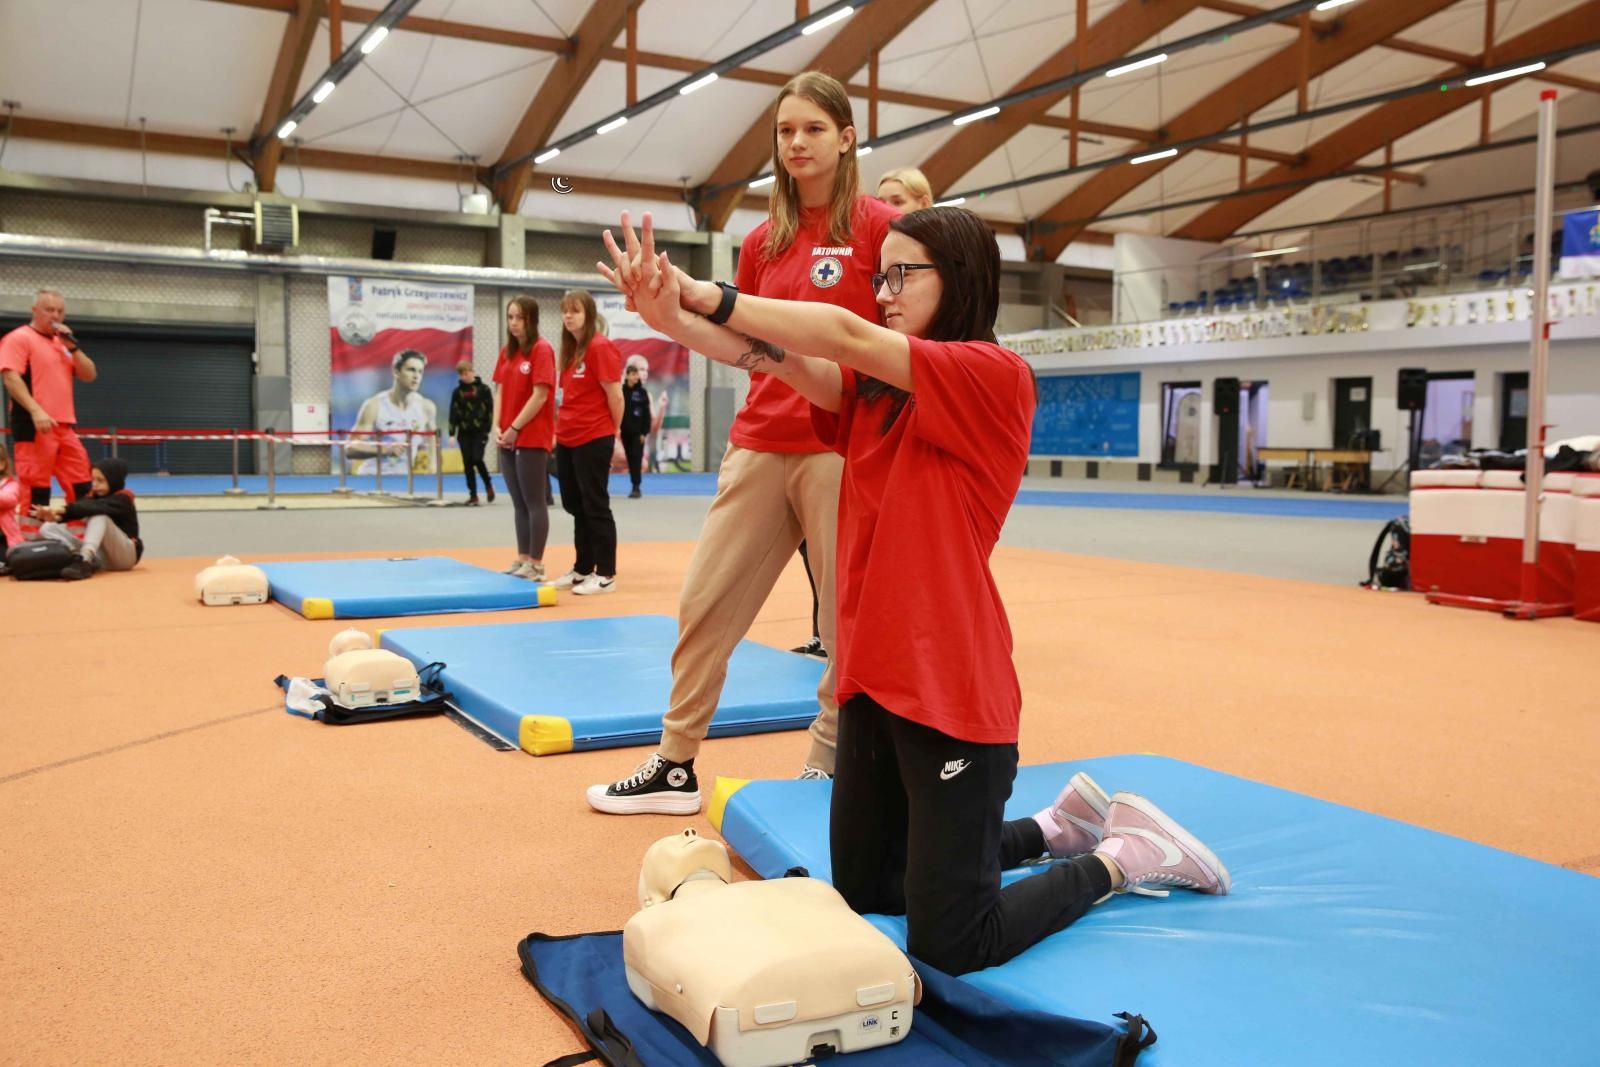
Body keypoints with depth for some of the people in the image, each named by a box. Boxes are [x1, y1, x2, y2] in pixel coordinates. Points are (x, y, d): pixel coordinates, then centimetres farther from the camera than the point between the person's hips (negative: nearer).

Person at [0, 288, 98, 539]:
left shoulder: (62, 342, 20)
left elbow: (89, 375, 14)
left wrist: (72, 346, 1)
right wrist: (35, 410, -25)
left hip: (65, 426, 7)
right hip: (35, 426, -7)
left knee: (82, 490, 7)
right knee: (35, 491, -6)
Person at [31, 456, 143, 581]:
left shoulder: (122, 500, -8)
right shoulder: (93, 496, 11)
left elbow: (95, 508, -28)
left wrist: (65, 510, -41)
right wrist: (53, 515, -30)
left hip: (125, 555, -7)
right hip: (99, 556, 7)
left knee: (99, 516, -29)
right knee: (48, 528, -6)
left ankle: (84, 560, -46)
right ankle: (88, 562, -30)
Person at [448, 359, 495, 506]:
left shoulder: (483, 389, -1)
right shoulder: (457, 392, 7)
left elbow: (490, 410, -2)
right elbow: (453, 413, 6)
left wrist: (487, 429, -9)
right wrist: (452, 433, 1)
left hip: (479, 431, -3)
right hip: (464, 432, 3)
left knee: (477, 459, -15)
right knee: (467, 464, 3)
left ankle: (488, 484, 12)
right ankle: (473, 495, 10)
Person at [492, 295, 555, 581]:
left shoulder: (542, 350, -10)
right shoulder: (507, 351, 12)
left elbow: (540, 396, -15)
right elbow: (500, 391, 14)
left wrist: (514, 429, -13)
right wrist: (497, 427, 0)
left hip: (532, 438, -8)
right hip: (508, 439, 8)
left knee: (535, 502, -2)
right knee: (519, 502, 12)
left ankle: (536, 564, 3)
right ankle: (522, 558, 19)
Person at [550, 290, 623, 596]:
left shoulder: (600, 346, -11)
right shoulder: (571, 350, 14)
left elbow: (614, 395, -12)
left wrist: (615, 436, -6)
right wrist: (559, 430, 9)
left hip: (593, 440, -8)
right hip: (567, 441, 9)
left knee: (595, 507, -2)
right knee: (575, 507, 13)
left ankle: (606, 575, 6)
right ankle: (582, 570, 23)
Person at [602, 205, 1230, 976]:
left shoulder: (993, 376, -12)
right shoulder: (873, 392, 9)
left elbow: (846, 338, -22)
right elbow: (785, 359, -8)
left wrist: (708, 295, -19)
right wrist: (673, 318, -24)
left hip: (951, 691, -8)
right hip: (873, 678, 8)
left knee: (950, 946, -2)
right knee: (861, 895, 21)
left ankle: (1121, 859, 22)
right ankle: (1058, 828, 36)